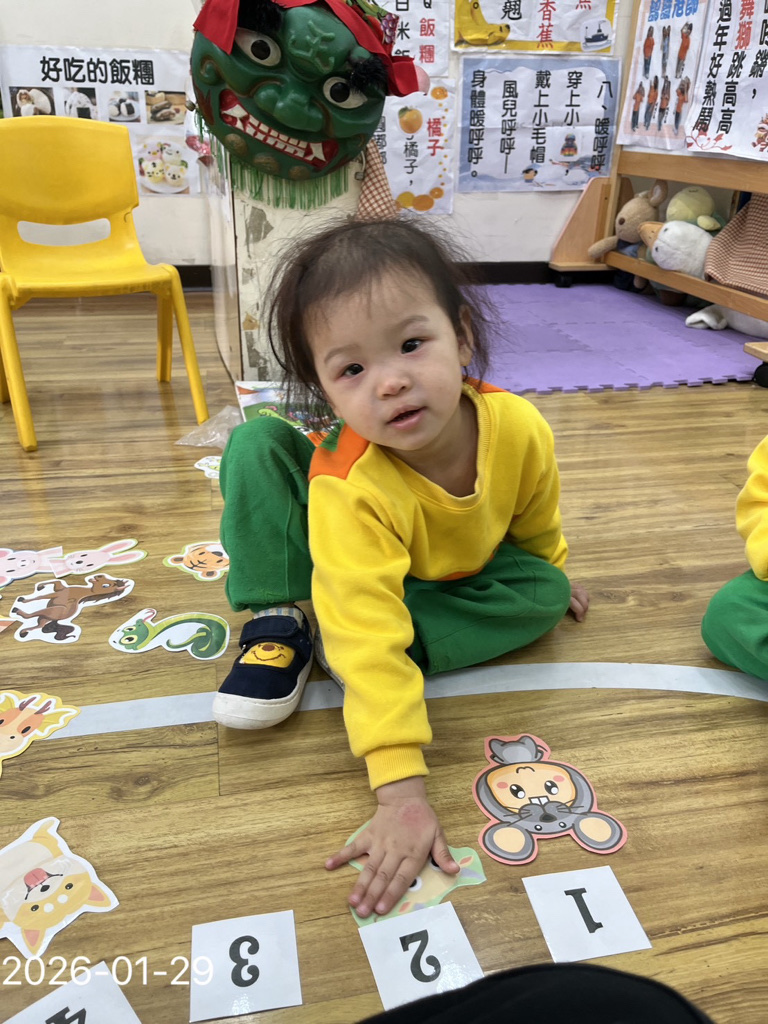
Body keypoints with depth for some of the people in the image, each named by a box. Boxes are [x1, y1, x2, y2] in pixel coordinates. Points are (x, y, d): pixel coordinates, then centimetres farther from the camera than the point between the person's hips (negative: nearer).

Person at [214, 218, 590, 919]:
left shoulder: (520, 429, -31)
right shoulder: (348, 487, -41)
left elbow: (537, 528, -8)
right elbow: (368, 635, -44)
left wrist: (553, 578, 13)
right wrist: (401, 794, -47)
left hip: (447, 582, 5)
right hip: (359, 562, -4)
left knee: (544, 595, -23)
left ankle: (328, 643, -20)